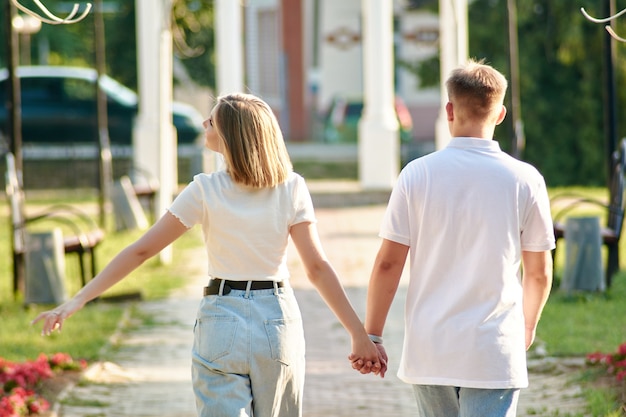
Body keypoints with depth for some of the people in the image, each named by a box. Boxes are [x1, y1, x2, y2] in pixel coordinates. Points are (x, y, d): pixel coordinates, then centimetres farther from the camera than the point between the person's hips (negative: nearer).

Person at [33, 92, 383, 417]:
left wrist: (77, 302, -5)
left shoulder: (206, 191, -8)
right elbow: (317, 267, -8)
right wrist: (361, 335, -5)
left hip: (222, 321, -2)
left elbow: (142, 250, -8)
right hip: (279, 320, 2)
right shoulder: (291, 189, -3)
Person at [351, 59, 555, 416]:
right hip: (493, 353, -2)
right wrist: (528, 325, 24)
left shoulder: (418, 174, -2)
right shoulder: (524, 179, -3)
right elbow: (539, 273, 5)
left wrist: (372, 335, 6)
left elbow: (388, 263, -3)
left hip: (428, 348, 2)